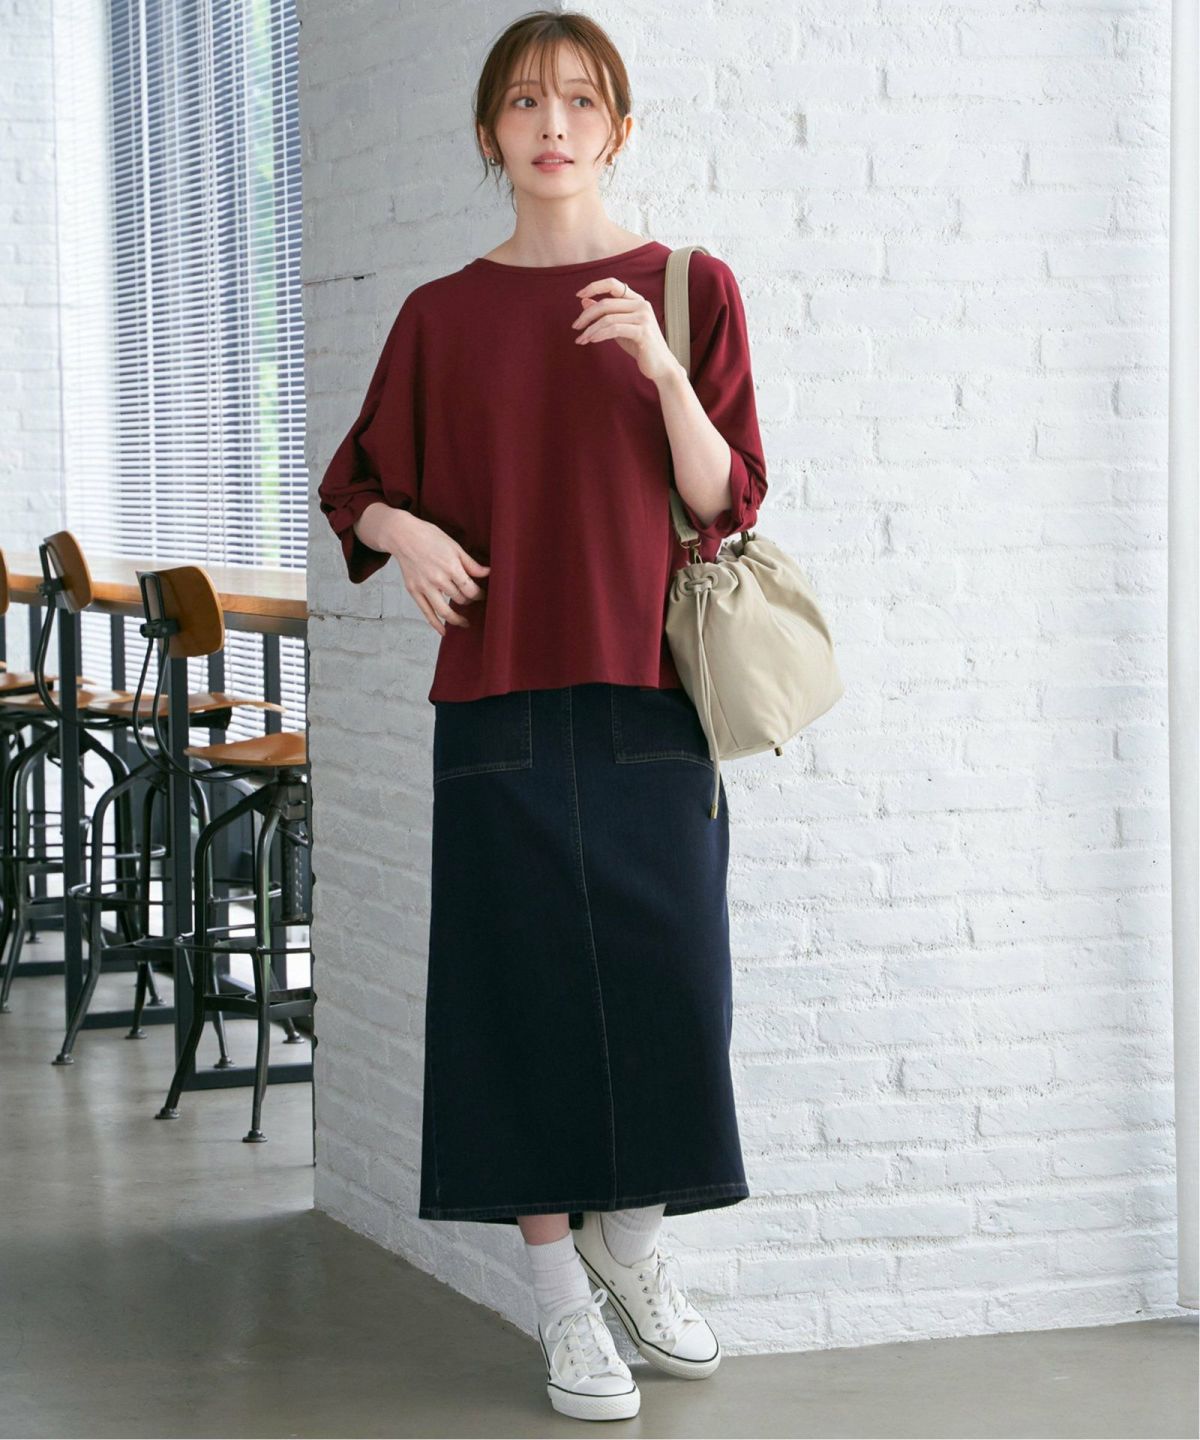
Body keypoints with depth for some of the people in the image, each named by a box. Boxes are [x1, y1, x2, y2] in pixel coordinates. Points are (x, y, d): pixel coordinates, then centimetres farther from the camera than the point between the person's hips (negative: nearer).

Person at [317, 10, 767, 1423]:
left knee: (664, 975, -1)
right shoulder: (442, 315, 7)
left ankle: (632, 1237, 24)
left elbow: (726, 502, -1)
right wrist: (404, 532, -5)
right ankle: (562, 1301, 11)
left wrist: (662, 367, -17)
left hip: (648, 689, 0)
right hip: (497, 696, 1)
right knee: (524, 978, 0)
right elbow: (355, 481, 17)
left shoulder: (689, 286, 4)